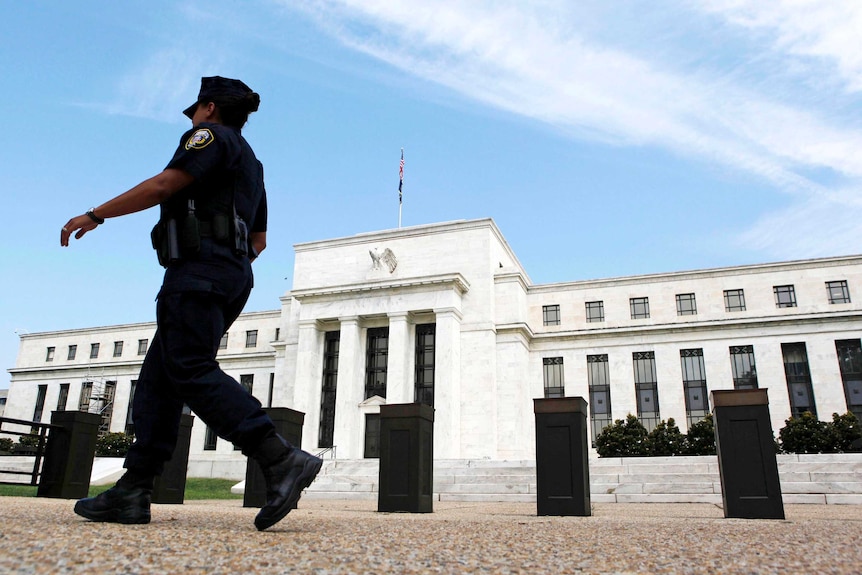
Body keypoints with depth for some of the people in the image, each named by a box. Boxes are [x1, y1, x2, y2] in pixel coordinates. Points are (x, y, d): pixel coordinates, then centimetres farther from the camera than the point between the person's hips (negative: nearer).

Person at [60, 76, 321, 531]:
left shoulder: (212, 135, 4)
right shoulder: (250, 161, 31)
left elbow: (163, 185, -10)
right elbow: (259, 240, 30)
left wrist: (94, 215, -3)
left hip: (198, 267, -10)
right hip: (232, 276, 10)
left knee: (192, 372, -19)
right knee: (158, 378, 6)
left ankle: (282, 460, -28)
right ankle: (132, 491, 3)